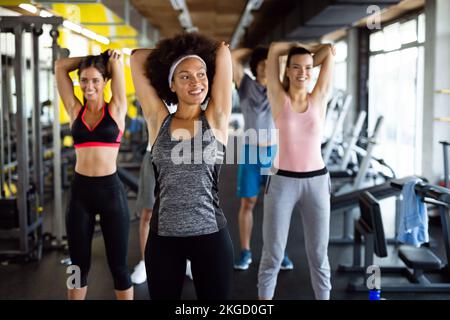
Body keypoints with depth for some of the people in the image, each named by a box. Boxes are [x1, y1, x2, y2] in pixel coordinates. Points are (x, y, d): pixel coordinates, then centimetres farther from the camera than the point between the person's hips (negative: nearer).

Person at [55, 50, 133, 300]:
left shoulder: (116, 109, 0)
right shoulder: (75, 110, 6)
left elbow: (116, 63, -2)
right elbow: (60, 66, 7)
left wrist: (111, 58, 16)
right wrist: (89, 58, 13)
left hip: (110, 190, -2)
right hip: (80, 191, 2)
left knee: (118, 265, 7)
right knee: (79, 264, 13)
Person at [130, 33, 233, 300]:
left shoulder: (216, 119, -1)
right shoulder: (159, 120, 2)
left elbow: (223, 51, -1)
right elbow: (137, 58, 5)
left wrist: (211, 52, 16)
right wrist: (168, 54, 15)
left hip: (210, 235, -1)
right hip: (163, 237, 1)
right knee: (163, 296, 16)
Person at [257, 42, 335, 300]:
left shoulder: (319, 99, 4)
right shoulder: (278, 98, -1)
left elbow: (329, 51, 4)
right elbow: (275, 48, -2)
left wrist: (307, 52, 17)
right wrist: (297, 47, 13)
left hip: (316, 182, 2)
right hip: (282, 182, -2)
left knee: (319, 254, 12)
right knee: (273, 254, 5)